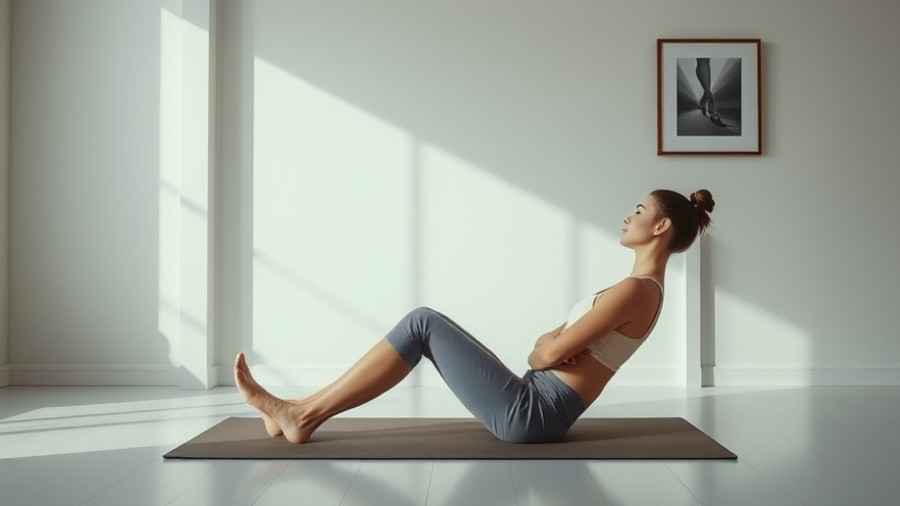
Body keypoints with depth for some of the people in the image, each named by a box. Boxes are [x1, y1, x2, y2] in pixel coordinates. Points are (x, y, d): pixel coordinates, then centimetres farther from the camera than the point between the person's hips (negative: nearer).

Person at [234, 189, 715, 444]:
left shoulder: (636, 289, -13)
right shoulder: (639, 289, 18)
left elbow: (552, 353, -15)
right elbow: (550, 343, 18)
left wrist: (546, 351, 7)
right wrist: (551, 347, -4)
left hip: (530, 412, -9)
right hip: (534, 408, 9)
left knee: (424, 323, -11)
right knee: (427, 326, 5)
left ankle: (303, 415, -5)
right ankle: (303, 411, 4)